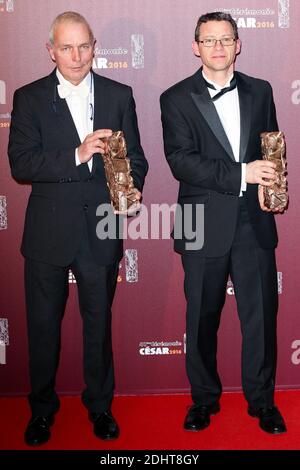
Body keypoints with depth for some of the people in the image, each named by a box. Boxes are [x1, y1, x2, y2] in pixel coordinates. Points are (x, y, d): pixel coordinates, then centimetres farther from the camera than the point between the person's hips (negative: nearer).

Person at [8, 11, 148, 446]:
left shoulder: (119, 95, 5)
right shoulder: (29, 98, 0)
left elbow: (134, 154, 6)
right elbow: (20, 164, -11)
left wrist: (133, 188, -15)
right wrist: (77, 155, -23)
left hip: (101, 229, 1)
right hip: (48, 231, -1)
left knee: (99, 322, 14)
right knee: (43, 324, 11)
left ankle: (100, 405, 34)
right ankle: (42, 409, 32)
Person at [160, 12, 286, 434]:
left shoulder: (260, 91, 11)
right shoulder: (176, 99, 0)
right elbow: (181, 161, -11)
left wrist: (267, 184, -6)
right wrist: (241, 173, -19)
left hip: (254, 223, 2)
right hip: (204, 226, -2)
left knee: (261, 315, 7)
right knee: (202, 319, 10)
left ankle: (262, 399, 26)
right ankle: (204, 398, 29)